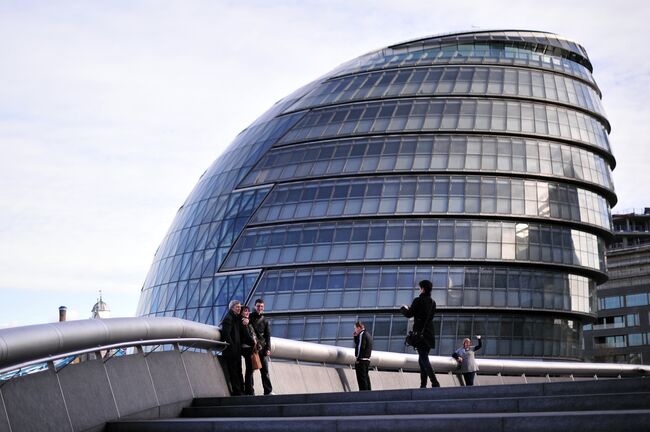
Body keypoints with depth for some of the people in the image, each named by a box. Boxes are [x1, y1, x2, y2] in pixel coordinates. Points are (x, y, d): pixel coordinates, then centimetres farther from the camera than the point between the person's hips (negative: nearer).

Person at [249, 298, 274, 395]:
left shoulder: (265, 320, 13)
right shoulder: (249, 318, 7)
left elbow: (267, 336, 11)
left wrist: (268, 348, 2)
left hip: (262, 348, 2)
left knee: (265, 370, -1)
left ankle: (268, 391, -1)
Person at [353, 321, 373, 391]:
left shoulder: (362, 334, -12)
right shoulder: (368, 334, 18)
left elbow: (361, 347, -19)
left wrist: (357, 359, -18)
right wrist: (355, 337, 13)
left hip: (361, 359, -10)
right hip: (367, 360, 10)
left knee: (361, 378, -8)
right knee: (366, 377, 14)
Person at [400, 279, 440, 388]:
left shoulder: (418, 301, -10)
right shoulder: (432, 302, 11)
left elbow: (409, 314, -7)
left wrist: (403, 308, 15)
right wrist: (410, 309, 26)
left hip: (420, 334, -7)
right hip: (429, 334, 7)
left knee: (424, 359, -10)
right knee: (422, 360, 15)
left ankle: (435, 383, -23)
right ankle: (423, 384, 13)